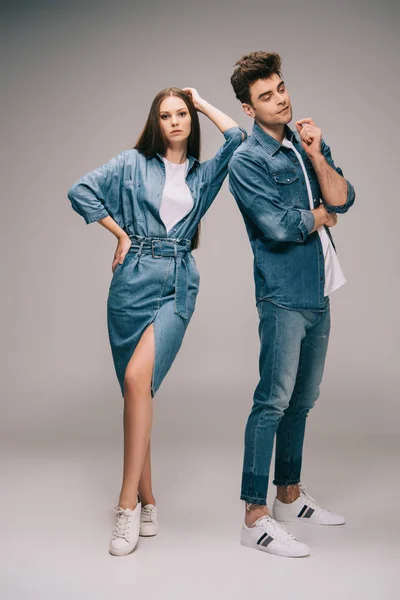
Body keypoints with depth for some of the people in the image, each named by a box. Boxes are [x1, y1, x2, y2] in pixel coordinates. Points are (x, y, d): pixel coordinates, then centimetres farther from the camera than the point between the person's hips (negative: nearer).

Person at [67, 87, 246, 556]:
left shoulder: (203, 174, 17)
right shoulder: (133, 163, 11)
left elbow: (238, 138, 6)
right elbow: (80, 190, 5)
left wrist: (203, 103, 17)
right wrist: (121, 234, 4)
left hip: (178, 287, 0)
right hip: (134, 279, 0)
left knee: (138, 378, -21)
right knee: (137, 388, 1)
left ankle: (127, 504, -16)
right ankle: (147, 503, 12)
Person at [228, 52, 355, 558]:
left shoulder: (309, 144, 14)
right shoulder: (247, 161, -8)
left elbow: (343, 199, 3)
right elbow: (278, 226, -18)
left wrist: (316, 156, -10)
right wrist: (322, 216, -1)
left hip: (318, 293, 8)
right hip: (283, 295, -8)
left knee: (302, 401, 15)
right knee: (274, 401, -8)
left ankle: (289, 497, 28)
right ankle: (255, 517, -1)